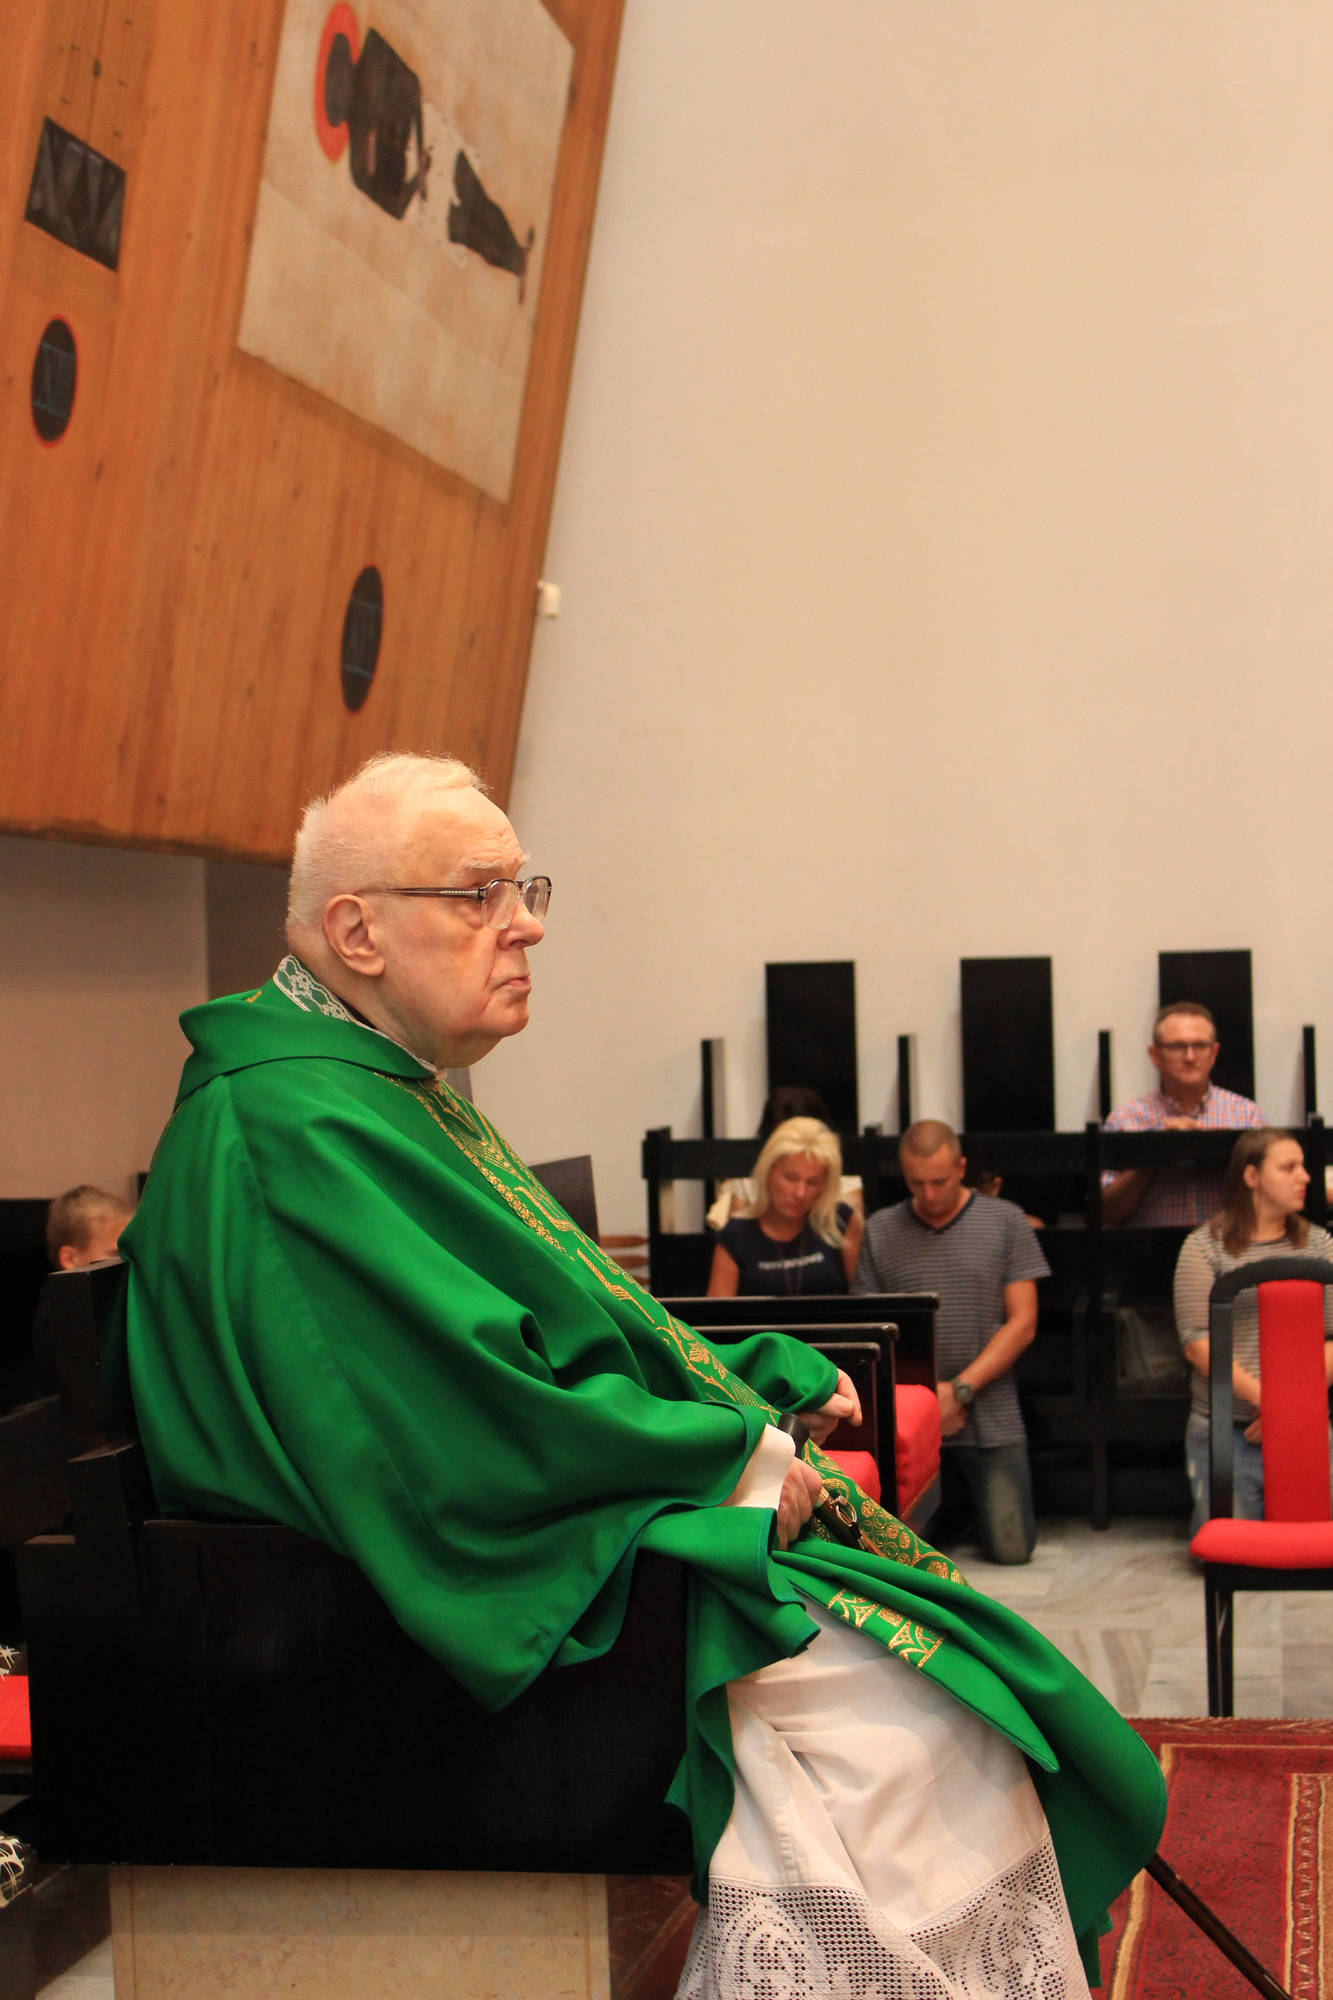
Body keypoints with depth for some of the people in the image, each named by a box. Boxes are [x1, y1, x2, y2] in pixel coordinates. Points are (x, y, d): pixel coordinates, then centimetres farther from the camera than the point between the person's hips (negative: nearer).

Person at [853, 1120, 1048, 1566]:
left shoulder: (1005, 1222, 3)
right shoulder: (880, 1231, 8)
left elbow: (1023, 1323, -1)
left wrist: (961, 1389, -10)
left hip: (990, 1420, -1)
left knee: (1011, 1548, -7)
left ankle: (975, 1493, 26)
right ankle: (952, 1496, 27)